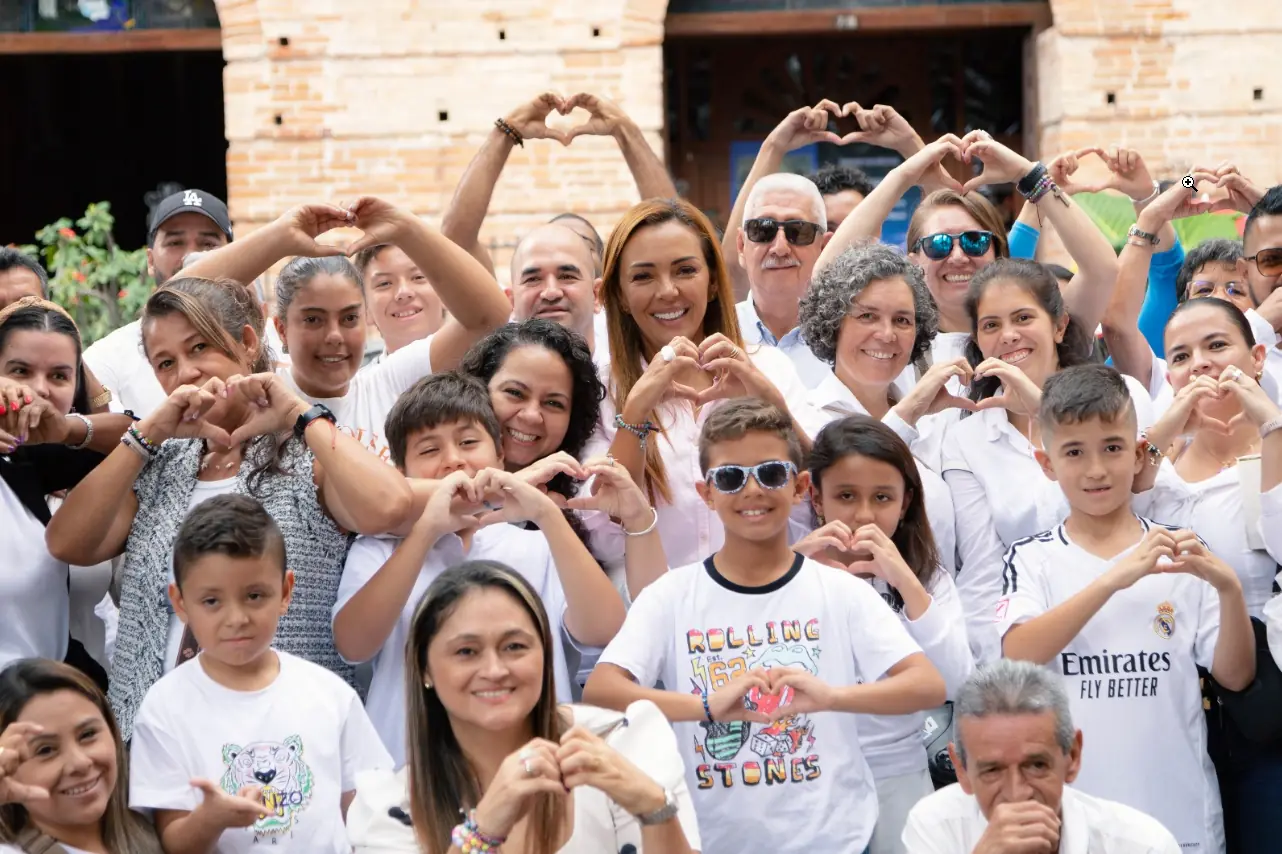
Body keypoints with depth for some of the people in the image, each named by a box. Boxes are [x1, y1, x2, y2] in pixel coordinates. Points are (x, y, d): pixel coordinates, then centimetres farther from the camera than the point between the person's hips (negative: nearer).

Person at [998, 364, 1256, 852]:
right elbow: (1018, 657, -17)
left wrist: (1229, 590, -18)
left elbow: (1235, 678, 0)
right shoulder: (1032, 559, 0)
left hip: (1179, 812, 1)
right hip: (1068, 809, -1)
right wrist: (1114, 579, -26)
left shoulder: (1178, 556, 2)